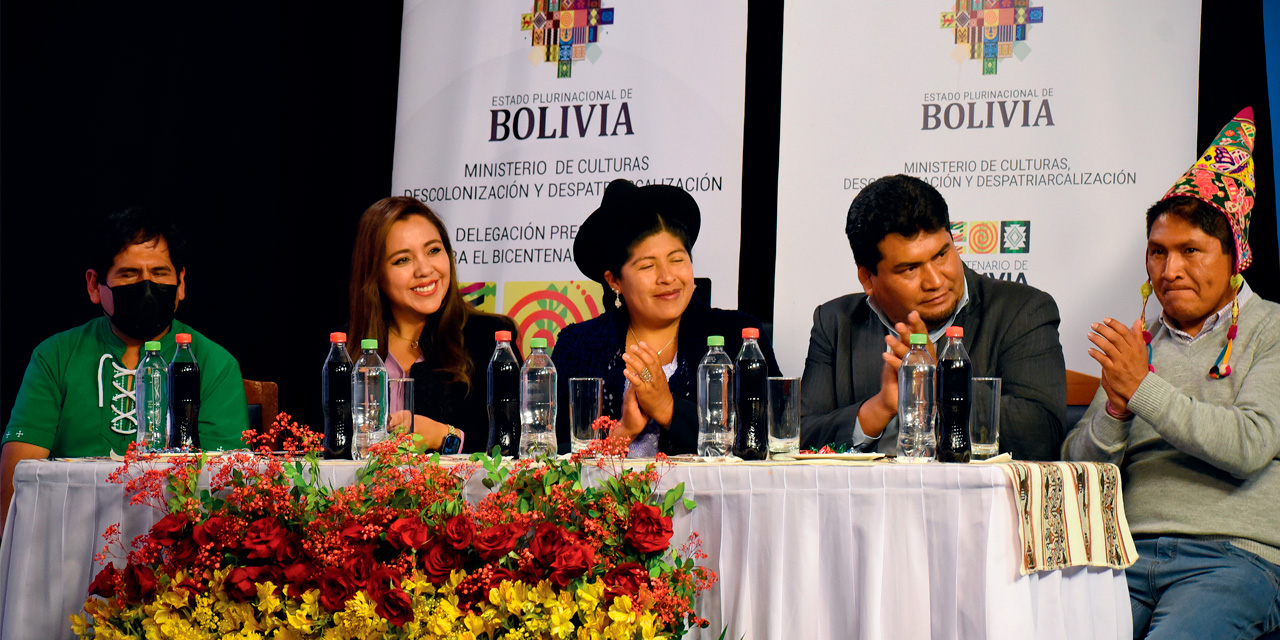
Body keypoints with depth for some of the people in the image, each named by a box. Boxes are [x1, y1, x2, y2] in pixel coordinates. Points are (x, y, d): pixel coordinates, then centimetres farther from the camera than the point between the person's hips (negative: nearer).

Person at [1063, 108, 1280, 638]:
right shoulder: (1136, 344, 22)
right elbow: (1078, 468, 15)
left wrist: (1144, 389, -10)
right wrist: (1115, 411, -5)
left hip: (1233, 552, -4)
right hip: (1129, 551, 4)